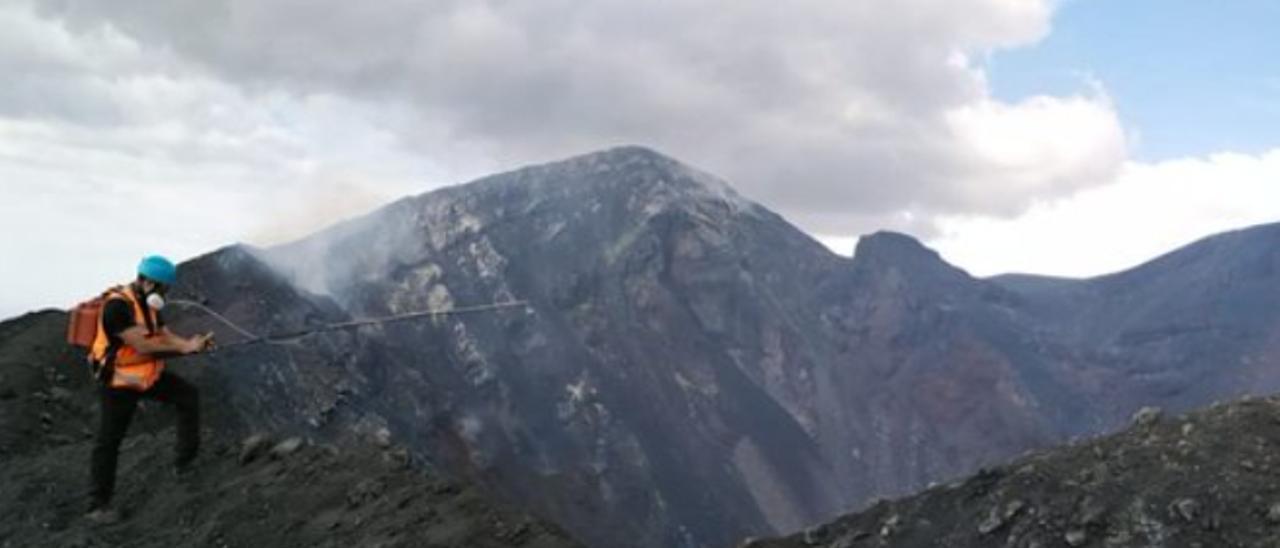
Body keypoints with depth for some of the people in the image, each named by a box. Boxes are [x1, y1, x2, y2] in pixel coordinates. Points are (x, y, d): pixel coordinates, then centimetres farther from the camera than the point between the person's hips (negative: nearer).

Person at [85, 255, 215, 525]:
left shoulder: (148, 304, 3)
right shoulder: (118, 305, -27)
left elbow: (166, 336, 0)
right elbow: (143, 347, -31)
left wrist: (192, 343, -19)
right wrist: (185, 348, -25)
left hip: (148, 374, 8)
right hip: (119, 383, -8)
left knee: (188, 395, 5)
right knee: (109, 441, 0)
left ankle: (186, 459, 10)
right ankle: (98, 504, 10)